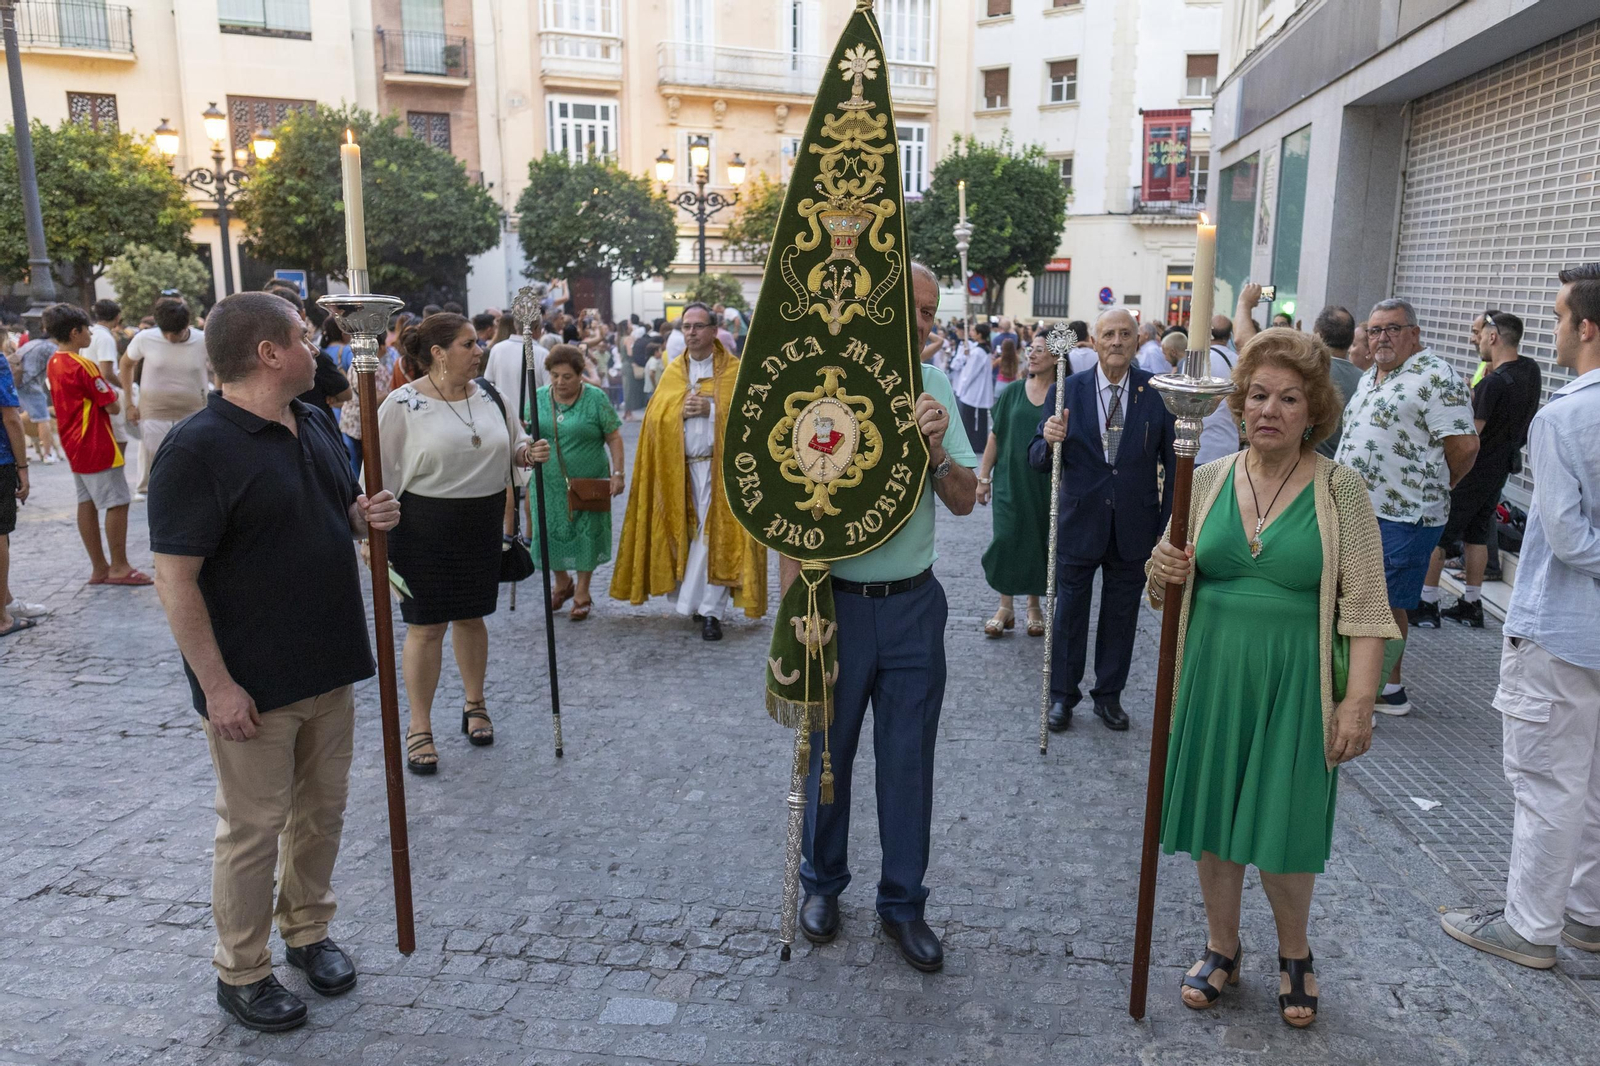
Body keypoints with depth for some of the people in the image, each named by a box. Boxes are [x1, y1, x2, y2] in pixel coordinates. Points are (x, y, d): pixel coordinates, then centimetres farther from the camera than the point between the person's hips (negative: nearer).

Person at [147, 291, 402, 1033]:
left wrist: (368, 516, -5)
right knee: (255, 827, 8)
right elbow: (175, 576, -19)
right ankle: (241, 972, 27)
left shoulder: (315, 425, 7)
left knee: (322, 810, 19)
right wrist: (216, 684, -20)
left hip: (328, 666, 7)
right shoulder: (197, 449, -18)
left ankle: (306, 930, 39)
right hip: (253, 684, -7)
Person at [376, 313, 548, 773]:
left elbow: (511, 447, 17)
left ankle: (475, 705, 36)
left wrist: (528, 452, -7)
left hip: (482, 525, 4)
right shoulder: (404, 403, -11)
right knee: (426, 626, 2)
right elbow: (379, 470, -8)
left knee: (471, 617, 16)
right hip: (424, 528, -4)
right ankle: (419, 728, 18)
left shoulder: (491, 396, 3)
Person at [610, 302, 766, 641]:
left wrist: (712, 409, -15)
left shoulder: (735, 371, 2)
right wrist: (681, 411, -11)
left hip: (720, 466, -3)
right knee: (688, 535, 7)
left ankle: (710, 610, -3)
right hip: (678, 469, 4)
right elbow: (654, 417, 7)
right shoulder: (672, 372, 13)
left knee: (714, 536, -7)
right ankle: (694, 600, 20)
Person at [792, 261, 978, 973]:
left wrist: (936, 450, -18)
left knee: (909, 762, 11)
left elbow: (964, 502, 2)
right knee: (827, 754, 14)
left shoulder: (934, 386, 2)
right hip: (836, 603, -2)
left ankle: (903, 902, 29)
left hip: (914, 605, 3)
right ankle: (822, 883, 37)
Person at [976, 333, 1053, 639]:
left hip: (1047, 483, -1)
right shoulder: (1012, 392, 2)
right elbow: (995, 436, 5)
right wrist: (984, 477, 2)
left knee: (1040, 541, 7)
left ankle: (1034, 605, 23)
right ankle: (1005, 607, 11)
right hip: (1010, 479, 1)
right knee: (1006, 539, -2)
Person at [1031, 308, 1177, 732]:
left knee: (1121, 616, 14)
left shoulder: (1158, 393, -4)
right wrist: (1049, 441, -26)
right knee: (1069, 613, 10)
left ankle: (1109, 695, 31)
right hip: (1079, 522, 0)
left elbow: (1174, 463, 1)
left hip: (1134, 528, 1)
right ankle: (1062, 695, 26)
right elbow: (1038, 459, -3)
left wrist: (1169, 525, -2)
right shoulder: (1066, 390, -4)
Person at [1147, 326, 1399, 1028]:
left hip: (1296, 683, -3)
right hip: (1212, 675, 3)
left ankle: (1294, 955, 33)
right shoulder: (1209, 479, 3)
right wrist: (1162, 572, -13)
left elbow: (1364, 606, -9)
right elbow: (1167, 587, 10)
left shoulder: (1340, 489, -6)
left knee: (1283, 827, 4)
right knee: (1214, 817, 11)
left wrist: (1359, 700, -14)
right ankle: (1222, 949, 34)